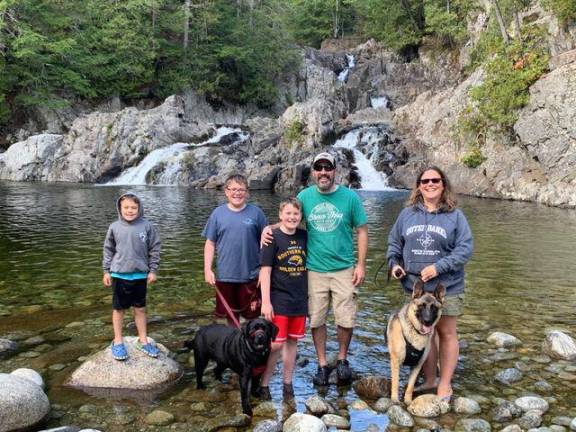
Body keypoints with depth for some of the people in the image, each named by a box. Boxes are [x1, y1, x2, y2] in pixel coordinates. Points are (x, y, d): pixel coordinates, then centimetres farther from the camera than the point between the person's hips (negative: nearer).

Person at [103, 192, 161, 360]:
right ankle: (118, 342, 24)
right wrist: (106, 271, 4)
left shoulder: (147, 226, -6)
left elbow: (154, 249, 0)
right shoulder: (114, 227, -4)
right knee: (119, 309, 11)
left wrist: (153, 270, -1)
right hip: (120, 274, 0)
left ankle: (143, 341, 25)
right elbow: (108, 250, 5)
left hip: (140, 275, 0)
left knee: (140, 309, 12)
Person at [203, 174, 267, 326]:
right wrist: (207, 269, -3)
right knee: (230, 316, 14)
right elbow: (210, 243, 4)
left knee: (252, 315, 8)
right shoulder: (218, 213, 0)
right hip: (225, 276, 1)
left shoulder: (256, 213, -3)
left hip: (250, 275, -1)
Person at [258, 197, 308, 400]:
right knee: (276, 344, -3)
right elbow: (265, 270, -10)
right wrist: (266, 302, -14)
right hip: (278, 300, -5)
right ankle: (263, 384, 14)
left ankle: (287, 383, 26)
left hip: (300, 300, 5)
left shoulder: (304, 237, 5)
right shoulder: (273, 238, -9)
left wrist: (310, 296, 13)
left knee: (292, 341, 12)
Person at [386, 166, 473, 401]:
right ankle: (429, 380, 28)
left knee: (446, 333, 6)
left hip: (446, 286, -3)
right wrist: (394, 264, -3)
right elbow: (394, 243, 14)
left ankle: (445, 384, 19)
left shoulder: (455, 215, -3)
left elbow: (465, 248, -9)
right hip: (414, 286, 3)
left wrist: (438, 267, -19)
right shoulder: (407, 214, 6)